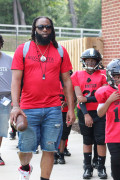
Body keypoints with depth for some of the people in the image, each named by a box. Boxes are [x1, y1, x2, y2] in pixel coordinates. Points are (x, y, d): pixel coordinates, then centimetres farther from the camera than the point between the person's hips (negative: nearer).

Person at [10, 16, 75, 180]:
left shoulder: (60, 51, 8)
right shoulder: (23, 50, 4)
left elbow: (67, 81, 10)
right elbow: (16, 79, -1)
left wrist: (71, 108, 4)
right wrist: (15, 106, -13)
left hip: (53, 109, 1)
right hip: (28, 109, -1)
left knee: (49, 149, 1)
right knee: (25, 148, 5)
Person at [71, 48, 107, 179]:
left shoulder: (102, 75, 0)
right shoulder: (78, 75, 4)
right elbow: (79, 97, -3)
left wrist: (87, 99, -16)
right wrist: (85, 114, -11)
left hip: (99, 112, -1)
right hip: (84, 112, 2)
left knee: (101, 140, -3)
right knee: (87, 141, 10)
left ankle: (101, 167, 9)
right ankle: (87, 167, 19)